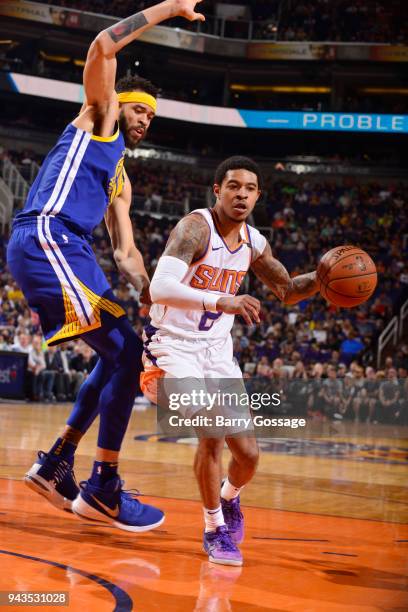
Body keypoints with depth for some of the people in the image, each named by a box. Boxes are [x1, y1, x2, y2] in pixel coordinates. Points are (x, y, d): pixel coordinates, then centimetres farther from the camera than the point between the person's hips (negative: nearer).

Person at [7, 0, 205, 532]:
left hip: (65, 249, 10)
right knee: (125, 351, -14)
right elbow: (104, 46, -8)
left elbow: (126, 251, 23)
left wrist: (150, 294, 5)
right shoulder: (99, 117, 8)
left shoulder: (121, 181, 28)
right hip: (45, 239, -10)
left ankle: (55, 465, 21)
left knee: (120, 356, 14)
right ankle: (103, 490, -9)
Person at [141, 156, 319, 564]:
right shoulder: (195, 227, -21)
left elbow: (288, 291, 15)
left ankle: (229, 497, 38)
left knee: (247, 453, 3)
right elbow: (160, 288, -36)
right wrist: (221, 301, -49)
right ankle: (214, 529, 0)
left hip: (217, 351, 6)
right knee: (212, 433, -23)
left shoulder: (253, 243, 0)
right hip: (173, 346, -6)